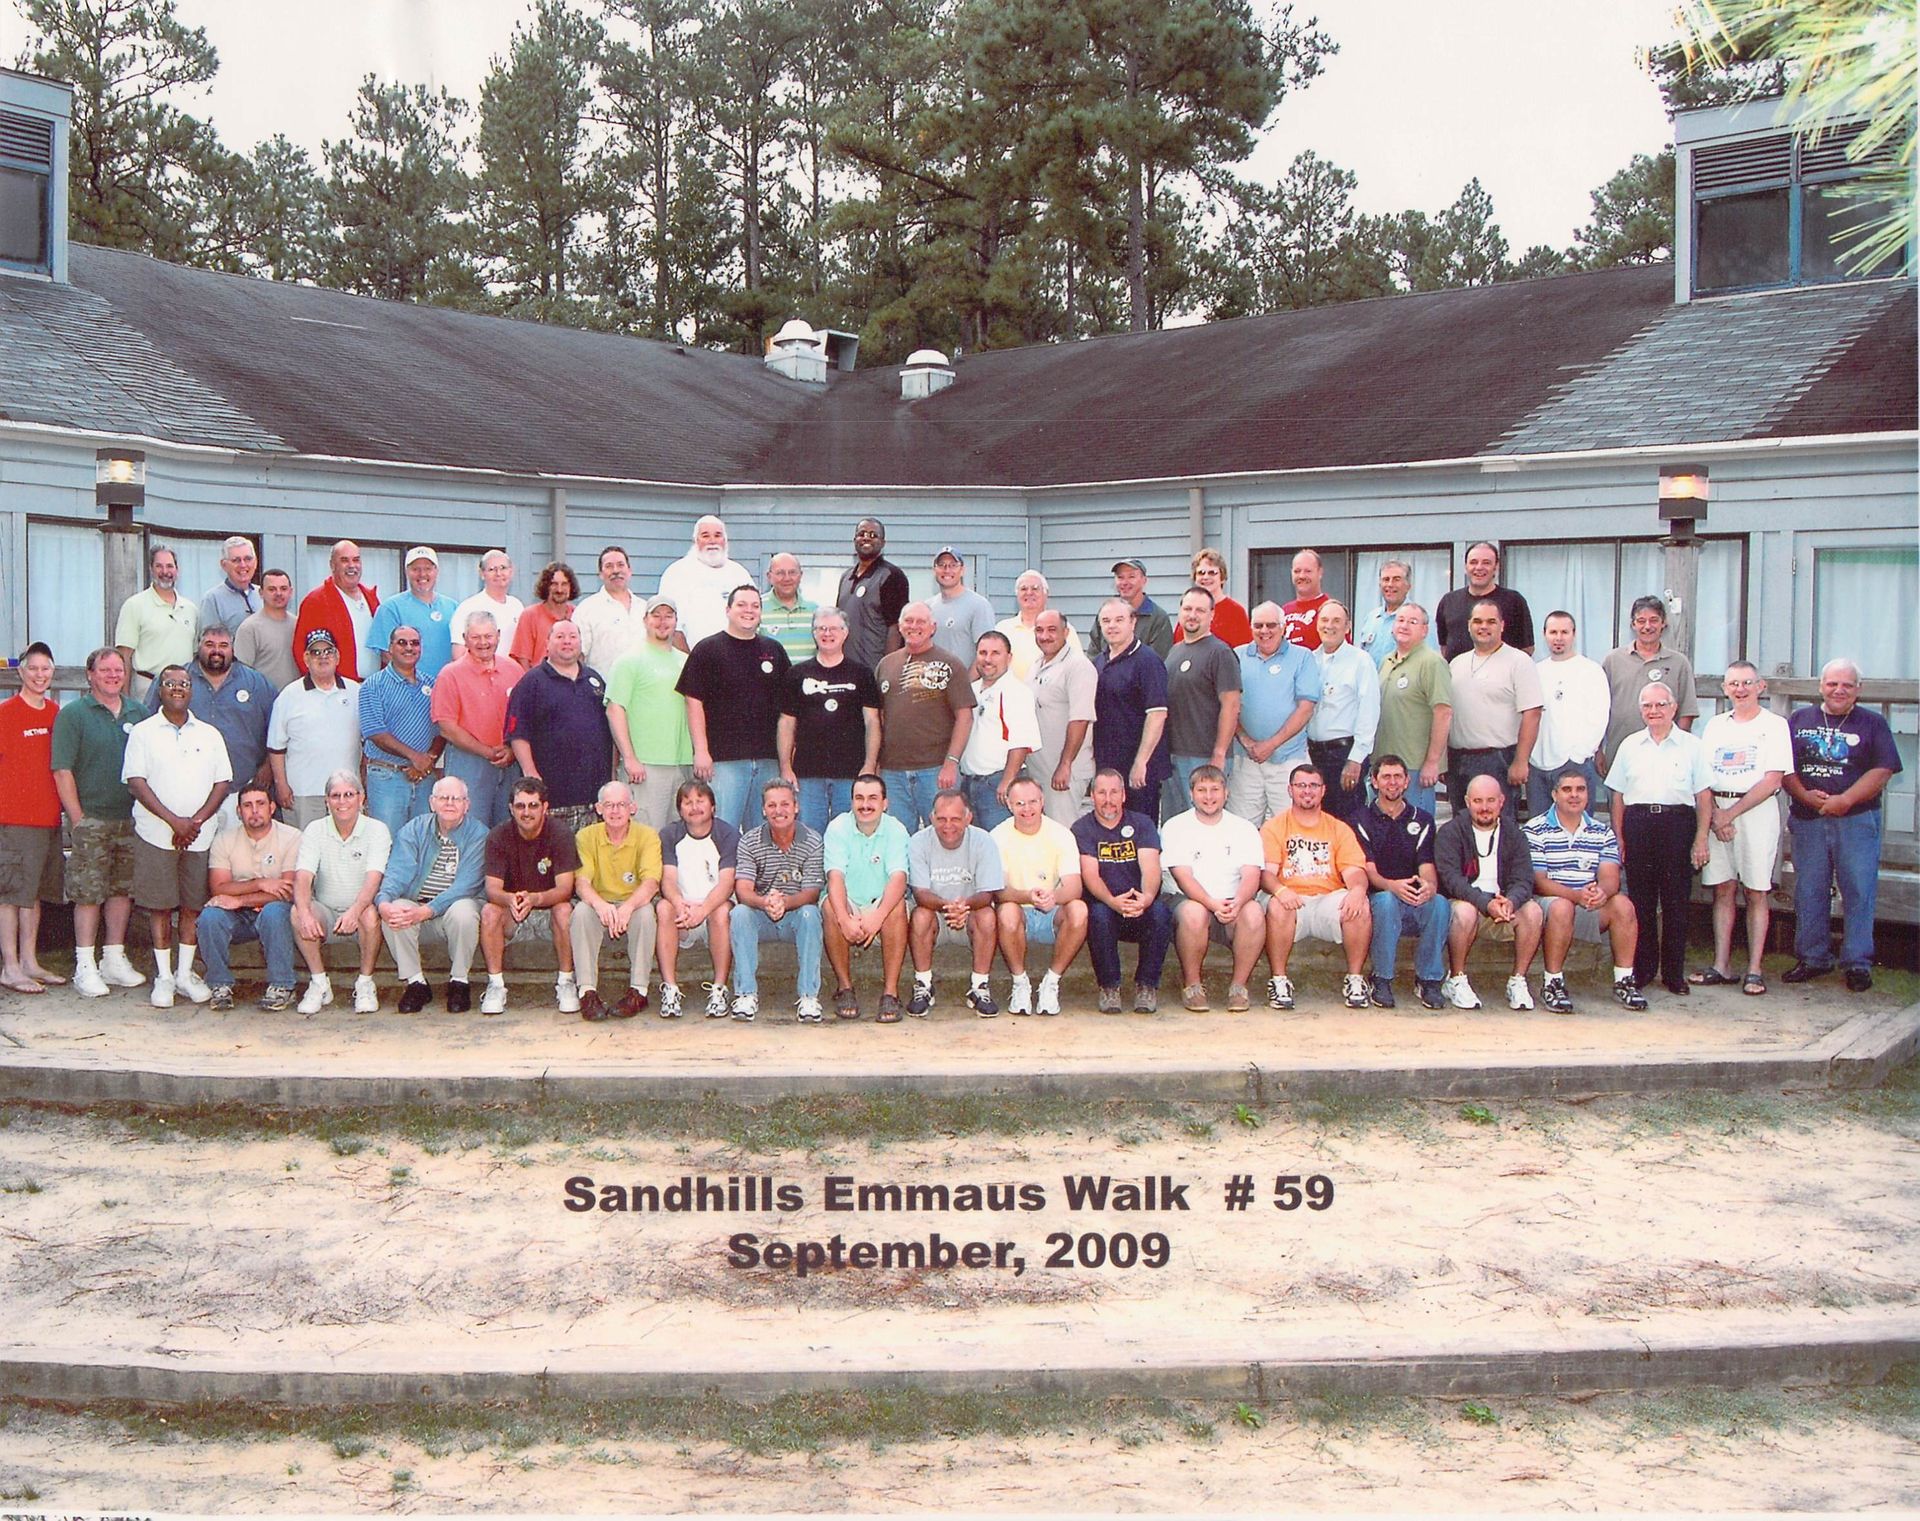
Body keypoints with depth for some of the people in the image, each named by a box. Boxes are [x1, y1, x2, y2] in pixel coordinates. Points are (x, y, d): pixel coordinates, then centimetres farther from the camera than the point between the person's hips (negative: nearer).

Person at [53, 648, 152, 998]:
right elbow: (62, 772, -6)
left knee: (124, 890, 10)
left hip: (132, 820, 4)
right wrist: (78, 819, -11)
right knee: (88, 894, -3)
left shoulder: (140, 714, 11)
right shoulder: (72, 714, -2)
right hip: (92, 820, -4)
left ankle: (114, 959, 20)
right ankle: (85, 966, 3)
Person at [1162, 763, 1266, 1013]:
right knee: (1193, 912, -37)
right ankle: (1192, 984, -14)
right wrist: (1213, 905, -27)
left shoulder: (1244, 829, 9)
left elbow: (1251, 876, -4)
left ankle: (1239, 985, -14)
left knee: (1254, 912, -32)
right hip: (1193, 901, -1)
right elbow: (1183, 877, -9)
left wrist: (1236, 904, -27)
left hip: (1235, 906, 1)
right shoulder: (1175, 827, 3)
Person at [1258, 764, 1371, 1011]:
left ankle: (1354, 979, -14)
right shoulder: (1274, 827, 9)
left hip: (1329, 900, 2)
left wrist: (1358, 888, -21)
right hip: (1292, 901, -2)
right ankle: (1279, 980, -21)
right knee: (1277, 906, -36)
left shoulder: (1339, 829, 16)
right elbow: (1266, 873, -3)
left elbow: (1354, 870, 4)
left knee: (1361, 906, -29)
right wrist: (1279, 890, -27)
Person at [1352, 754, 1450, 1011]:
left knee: (1440, 903, -32)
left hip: (1416, 902, 2)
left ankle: (1428, 980, -17)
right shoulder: (1362, 820, 6)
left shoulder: (1422, 820, 13)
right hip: (1378, 898, -2)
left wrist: (1429, 885, -26)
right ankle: (1381, 980, -22)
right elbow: (1368, 870, -6)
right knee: (1386, 901, -38)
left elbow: (1427, 867, 0)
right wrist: (1393, 886, -30)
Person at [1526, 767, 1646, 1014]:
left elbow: (1610, 878, -3)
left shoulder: (1602, 832, 10)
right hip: (1547, 904, -4)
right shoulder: (1535, 830, -4)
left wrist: (1602, 891, -29)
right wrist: (1576, 895, -30)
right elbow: (1538, 881, -13)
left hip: (1590, 909, 4)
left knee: (1623, 904, -23)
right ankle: (1552, 983, -24)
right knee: (1561, 907, -37)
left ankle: (1624, 981, -13)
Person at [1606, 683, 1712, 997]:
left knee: (1676, 901, 0)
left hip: (1677, 822, -2)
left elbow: (1704, 797, 5)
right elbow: (1618, 795, 13)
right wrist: (1618, 837, 5)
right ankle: (1643, 969, 12)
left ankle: (1674, 973, 7)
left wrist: (1701, 839, -2)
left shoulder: (1691, 746, 7)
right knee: (1640, 900, 3)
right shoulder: (1630, 746, 13)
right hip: (1638, 824, 2)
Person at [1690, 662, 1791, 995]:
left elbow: (1772, 781, -8)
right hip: (1716, 811, 4)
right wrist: (1713, 815, -6)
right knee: (1723, 889, 4)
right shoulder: (1714, 725, 15)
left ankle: (1754, 970, 0)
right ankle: (1721, 967, 7)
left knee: (1756, 892, -3)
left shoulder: (1774, 725, 1)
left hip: (1757, 812, -4)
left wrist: (1730, 814, -12)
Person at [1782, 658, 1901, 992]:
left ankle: (1858, 964, 3)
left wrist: (1845, 800, -15)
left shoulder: (1872, 724, 5)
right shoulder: (1799, 720, 11)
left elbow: (1882, 771, -4)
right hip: (1808, 821, 2)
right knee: (1809, 892, 6)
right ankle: (1812, 959, 15)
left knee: (1859, 892, -3)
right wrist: (1805, 795, -11)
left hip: (1857, 821, -2)